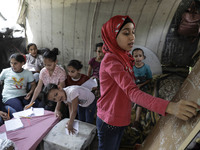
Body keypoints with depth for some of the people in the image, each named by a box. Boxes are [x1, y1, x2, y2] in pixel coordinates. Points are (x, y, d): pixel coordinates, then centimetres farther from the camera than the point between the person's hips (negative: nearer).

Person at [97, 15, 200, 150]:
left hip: (120, 120, 8)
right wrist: (169, 107, -46)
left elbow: (127, 88, 4)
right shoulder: (110, 60, -24)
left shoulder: (123, 58, 5)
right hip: (109, 122, -8)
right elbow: (132, 92, -35)